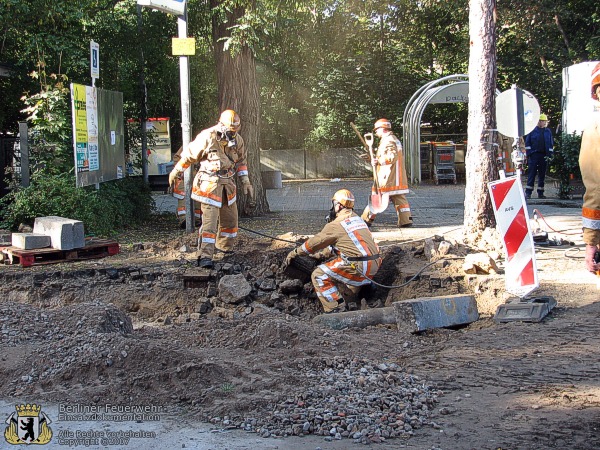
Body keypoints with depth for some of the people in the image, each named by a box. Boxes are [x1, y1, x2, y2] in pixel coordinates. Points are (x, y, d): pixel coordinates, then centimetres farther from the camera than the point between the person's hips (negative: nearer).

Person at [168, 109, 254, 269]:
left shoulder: (237, 140, 1)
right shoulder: (207, 137, -16)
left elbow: (241, 161, 17)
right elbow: (188, 155, -4)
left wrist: (246, 182, 10)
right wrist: (176, 172, 6)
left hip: (228, 184, 7)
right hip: (210, 184, -6)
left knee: (230, 218, 16)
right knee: (209, 220, -15)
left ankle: (224, 247, 38)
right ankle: (205, 257, -18)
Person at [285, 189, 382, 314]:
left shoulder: (336, 225, -7)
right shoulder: (357, 219, 17)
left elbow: (314, 243, 3)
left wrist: (294, 252, 17)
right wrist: (322, 255, 35)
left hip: (358, 266, -8)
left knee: (319, 276, -2)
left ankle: (335, 309, -10)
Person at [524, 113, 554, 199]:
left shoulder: (548, 131, 10)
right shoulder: (532, 130, 3)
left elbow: (551, 144, 12)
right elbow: (527, 143, 3)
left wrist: (549, 155, 3)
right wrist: (528, 153, -5)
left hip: (544, 156, 3)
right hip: (534, 155, -3)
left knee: (542, 174, 6)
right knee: (531, 173, -6)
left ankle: (540, 193, 11)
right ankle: (528, 192, -7)